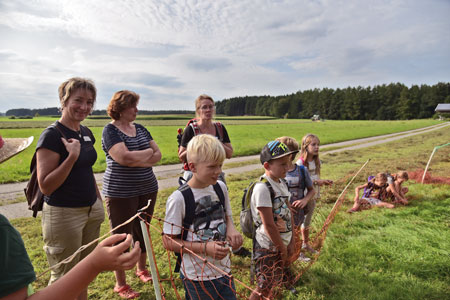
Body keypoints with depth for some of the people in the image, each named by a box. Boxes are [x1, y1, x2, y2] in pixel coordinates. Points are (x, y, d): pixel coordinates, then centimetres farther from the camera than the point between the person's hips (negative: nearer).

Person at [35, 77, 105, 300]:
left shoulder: (86, 133, 6)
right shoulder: (51, 136, -16)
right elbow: (45, 186, -19)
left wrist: (99, 202, 19)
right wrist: (72, 156, -26)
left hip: (91, 211, 7)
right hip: (63, 214, -7)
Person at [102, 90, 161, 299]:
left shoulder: (140, 129, 9)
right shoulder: (110, 130, -10)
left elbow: (158, 155, 2)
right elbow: (124, 157, -25)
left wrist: (136, 160, -14)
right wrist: (147, 152, -10)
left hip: (147, 189, 6)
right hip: (121, 193, -6)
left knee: (142, 232, 18)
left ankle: (141, 269, 40)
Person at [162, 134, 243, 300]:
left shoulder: (220, 188, -4)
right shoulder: (179, 199, -20)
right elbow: (168, 241, -14)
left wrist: (231, 228, -11)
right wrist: (205, 247, -23)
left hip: (224, 270, 5)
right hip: (197, 278, -5)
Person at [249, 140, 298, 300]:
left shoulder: (282, 183, 3)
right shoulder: (262, 188, -24)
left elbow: (289, 213, 6)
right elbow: (269, 225, -22)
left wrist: (291, 242, 3)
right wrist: (283, 250, -12)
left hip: (283, 243, 8)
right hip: (268, 248, -8)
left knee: (275, 283, 19)